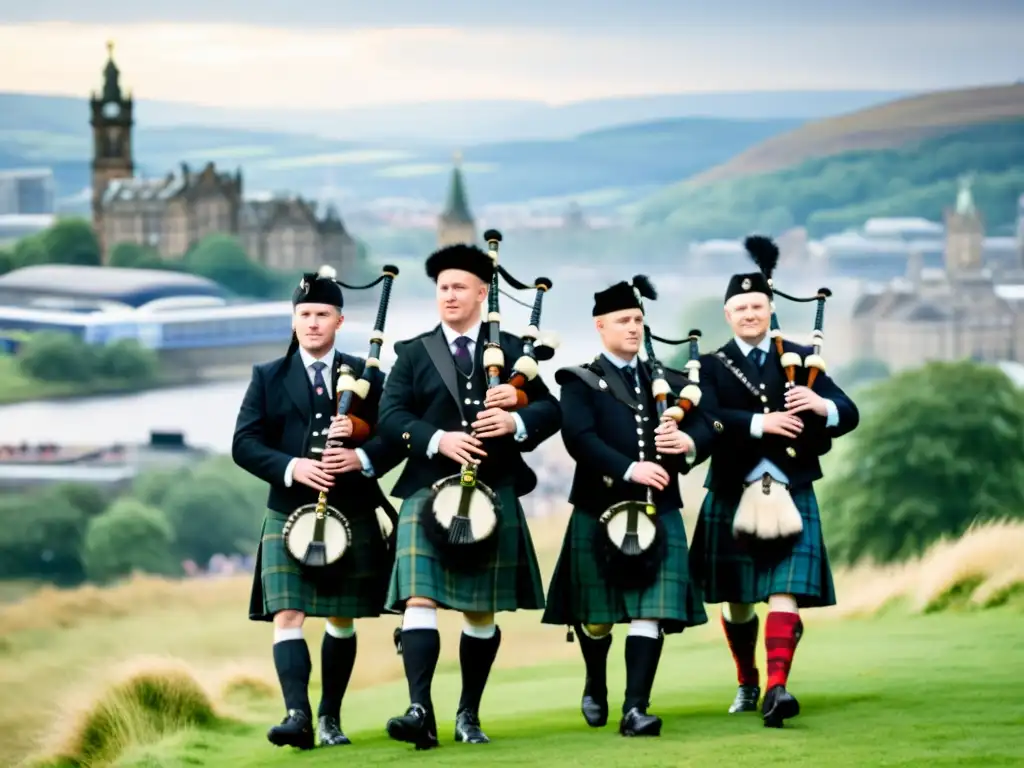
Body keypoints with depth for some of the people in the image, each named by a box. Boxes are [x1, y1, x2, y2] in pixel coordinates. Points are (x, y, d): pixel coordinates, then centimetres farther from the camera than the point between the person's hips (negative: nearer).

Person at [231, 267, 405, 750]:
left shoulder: (366, 376, 7)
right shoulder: (268, 378, 7)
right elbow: (244, 444, 0)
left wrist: (362, 458, -17)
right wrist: (291, 467, -17)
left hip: (352, 515, 1)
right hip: (289, 516, -1)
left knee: (341, 620, 9)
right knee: (287, 617, -15)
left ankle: (330, 718, 21)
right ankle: (297, 716, -24)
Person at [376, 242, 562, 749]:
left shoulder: (511, 350, 10)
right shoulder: (414, 354, 9)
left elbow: (550, 410, 4)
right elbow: (391, 416, -2)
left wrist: (516, 422, -17)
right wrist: (438, 439, -19)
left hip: (494, 496, 1)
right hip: (428, 493, -1)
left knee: (482, 612, 8)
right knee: (419, 599, -17)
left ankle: (469, 714, 20)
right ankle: (420, 711, -25)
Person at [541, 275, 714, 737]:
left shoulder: (665, 381, 15)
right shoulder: (581, 383, 1)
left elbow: (705, 429, 7)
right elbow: (579, 438, -15)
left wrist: (687, 442, -17)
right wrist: (630, 469, -26)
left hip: (659, 511, 2)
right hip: (599, 511, -2)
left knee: (650, 611, -10)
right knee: (596, 616, 8)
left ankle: (635, 709, -14)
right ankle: (595, 689, 35)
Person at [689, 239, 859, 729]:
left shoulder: (801, 359, 8)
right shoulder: (713, 366, 5)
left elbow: (849, 414, 1)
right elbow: (707, 420, -14)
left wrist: (822, 405, -22)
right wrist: (760, 423, -27)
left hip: (791, 495, -1)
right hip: (732, 497, 1)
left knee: (784, 593, -14)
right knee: (737, 598, 12)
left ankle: (776, 689, -25)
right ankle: (747, 683, 31)